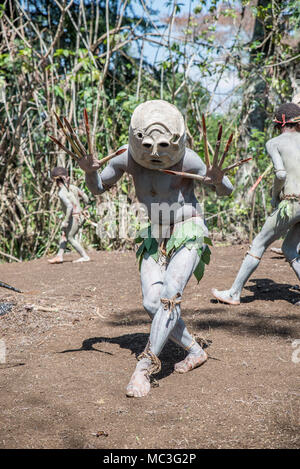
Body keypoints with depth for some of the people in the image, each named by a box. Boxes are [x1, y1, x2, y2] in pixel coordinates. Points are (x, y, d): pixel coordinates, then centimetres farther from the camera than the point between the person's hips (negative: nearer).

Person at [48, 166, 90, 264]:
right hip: (80, 216, 8)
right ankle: (59, 256, 22)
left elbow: (70, 206, -29)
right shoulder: (73, 187, 3)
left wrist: (66, 221, -22)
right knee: (64, 234, 18)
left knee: (70, 238, 9)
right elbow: (85, 198, 9)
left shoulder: (61, 193, -18)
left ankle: (85, 256, 11)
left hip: (74, 218, -8)